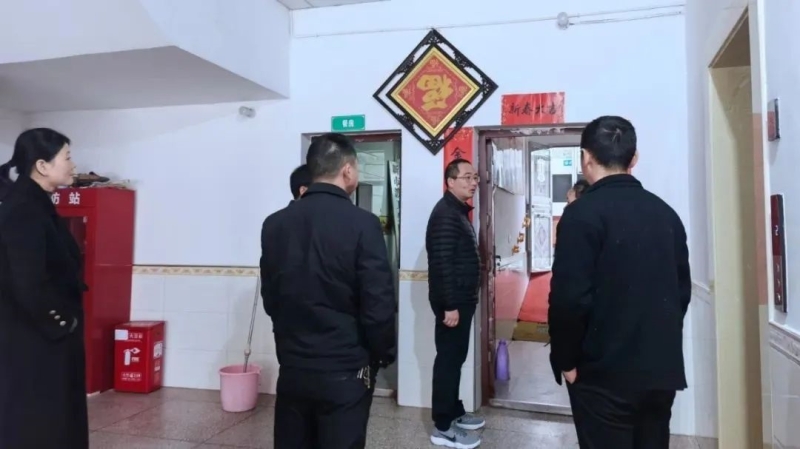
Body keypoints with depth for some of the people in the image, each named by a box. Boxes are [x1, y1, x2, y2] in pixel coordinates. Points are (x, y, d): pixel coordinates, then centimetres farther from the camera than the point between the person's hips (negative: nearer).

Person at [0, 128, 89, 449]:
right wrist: (62, 323, -12)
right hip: (32, 342, -9)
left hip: (45, 337, 9)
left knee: (54, 421, 18)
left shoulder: (35, 205, 10)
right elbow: (29, 285, -25)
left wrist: (64, 320, 10)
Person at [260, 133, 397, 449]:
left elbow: (270, 297, 8)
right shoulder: (362, 223, -15)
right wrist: (384, 354, 2)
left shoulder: (275, 223, 1)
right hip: (344, 370, -4)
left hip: (292, 365, 5)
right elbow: (379, 304, -15)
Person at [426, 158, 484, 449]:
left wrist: (463, 300, 20)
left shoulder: (459, 211, 15)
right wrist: (450, 305, -24)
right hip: (452, 301, -10)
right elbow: (442, 263, -23)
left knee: (455, 358, 17)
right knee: (448, 360, -2)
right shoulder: (445, 214, -17)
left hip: (462, 299, 10)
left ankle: (455, 412, 30)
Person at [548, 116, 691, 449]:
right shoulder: (666, 213, 6)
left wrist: (566, 360, -6)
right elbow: (682, 290, 12)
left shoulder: (583, 213, -14)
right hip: (663, 368, 6)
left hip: (604, 373, -6)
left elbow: (570, 297, -19)